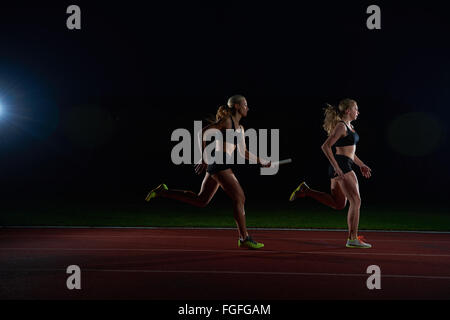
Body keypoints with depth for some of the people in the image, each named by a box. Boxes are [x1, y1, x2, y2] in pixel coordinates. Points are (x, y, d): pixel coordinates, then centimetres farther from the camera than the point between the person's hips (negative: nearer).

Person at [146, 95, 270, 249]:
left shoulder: (240, 128, 20)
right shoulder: (226, 120, -7)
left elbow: (243, 152, 28)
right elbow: (203, 132, -13)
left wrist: (262, 162, 26)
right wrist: (204, 158, -17)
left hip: (215, 165, 10)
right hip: (220, 163, -10)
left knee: (201, 200, 10)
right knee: (239, 198, -6)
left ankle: (163, 191, 14)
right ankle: (245, 238, 0)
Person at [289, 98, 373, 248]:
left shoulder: (349, 126, 18)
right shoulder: (341, 126, -11)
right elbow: (326, 146, -20)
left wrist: (361, 165, 25)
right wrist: (337, 167, -23)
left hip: (342, 167, 10)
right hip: (342, 166, -10)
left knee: (338, 204, 14)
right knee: (356, 201, -7)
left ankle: (305, 191, 12)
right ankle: (353, 238, -3)